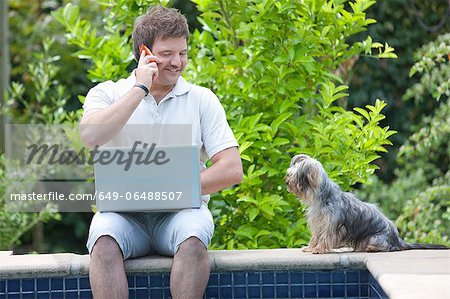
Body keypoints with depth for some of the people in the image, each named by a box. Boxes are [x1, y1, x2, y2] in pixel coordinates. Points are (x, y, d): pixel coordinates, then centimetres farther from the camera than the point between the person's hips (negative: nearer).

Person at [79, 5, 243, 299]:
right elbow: (90, 137, -14)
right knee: (104, 240, -34)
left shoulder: (201, 99, 10)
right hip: (123, 213, 0)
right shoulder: (106, 93, 9)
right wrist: (140, 88, -10)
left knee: (193, 238, -34)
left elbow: (232, 170, 2)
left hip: (181, 210, 0)